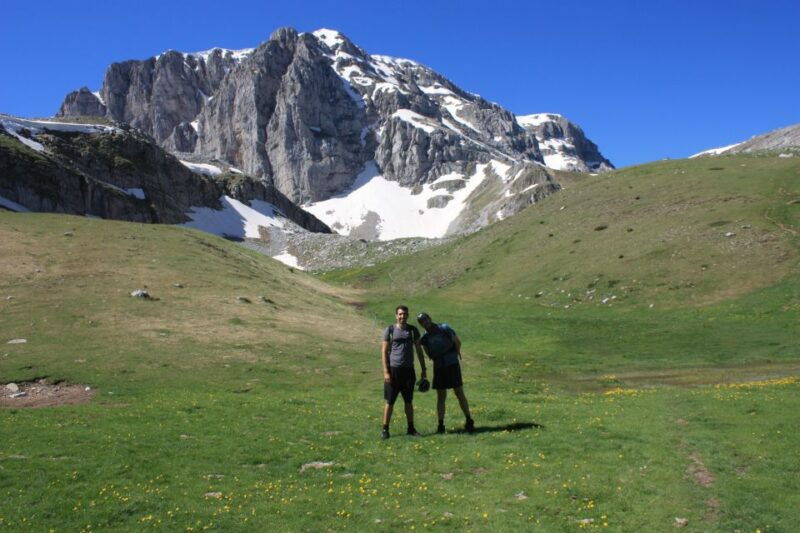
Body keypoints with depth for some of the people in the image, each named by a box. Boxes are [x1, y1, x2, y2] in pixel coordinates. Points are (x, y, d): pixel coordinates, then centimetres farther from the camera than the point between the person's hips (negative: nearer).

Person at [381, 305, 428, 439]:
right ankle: (385, 429, 8)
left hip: (408, 370, 3)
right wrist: (386, 372, -9)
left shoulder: (413, 330, 7)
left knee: (409, 401, 10)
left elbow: (419, 350, 13)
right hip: (393, 369, -3)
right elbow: (384, 352, -2)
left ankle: (411, 428, 20)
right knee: (390, 401, 0)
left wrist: (423, 369, 11)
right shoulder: (390, 330, -2)